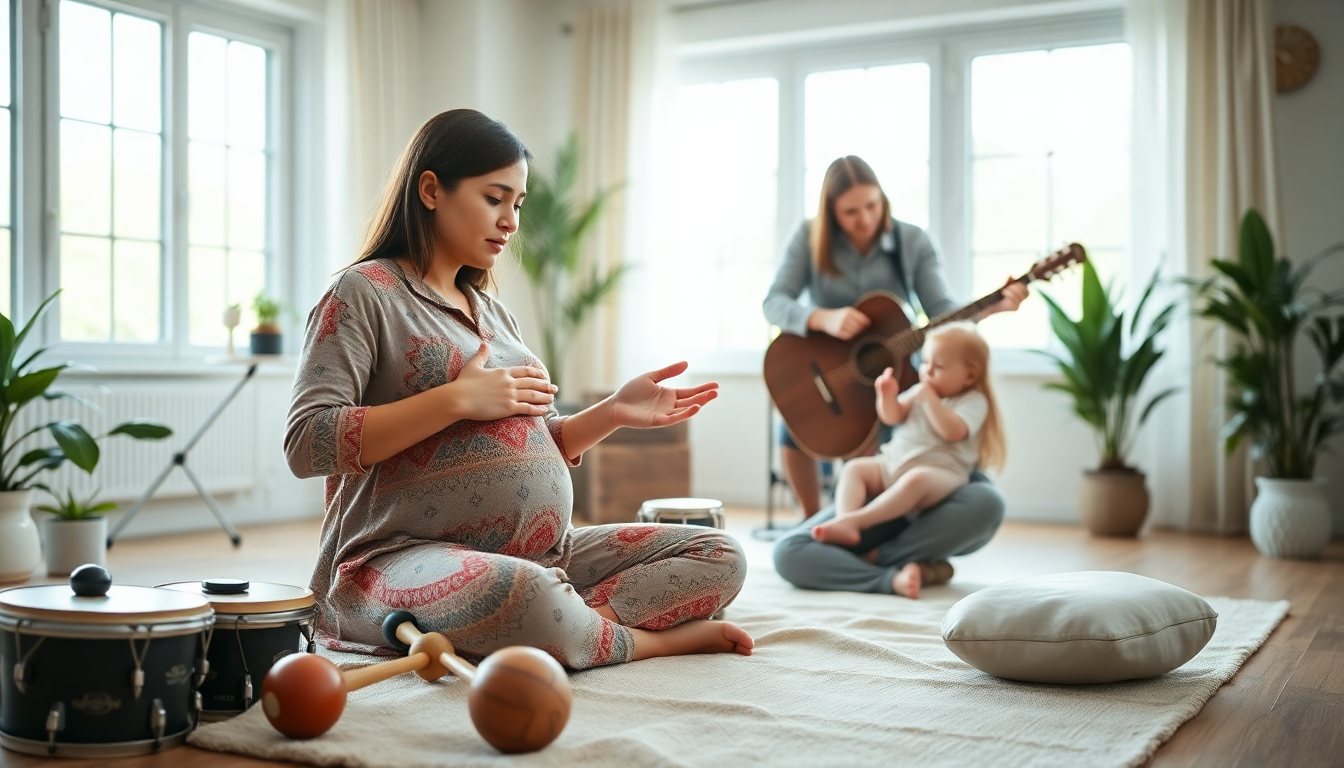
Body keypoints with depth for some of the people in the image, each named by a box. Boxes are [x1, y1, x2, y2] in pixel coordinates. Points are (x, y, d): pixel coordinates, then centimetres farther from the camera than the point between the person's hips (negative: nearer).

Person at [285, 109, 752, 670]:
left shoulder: (491, 311, 21)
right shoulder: (365, 293, -3)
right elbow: (306, 445, -15)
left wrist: (614, 413, 5)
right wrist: (458, 399, -18)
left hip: (540, 553, 8)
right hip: (406, 558, -8)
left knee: (719, 558, -3)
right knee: (521, 592, -41)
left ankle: (570, 626, -21)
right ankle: (651, 639, -14)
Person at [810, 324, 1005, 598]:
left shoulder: (974, 401, -1)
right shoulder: (921, 390, 20)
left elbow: (953, 431, -19)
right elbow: (892, 417, 14)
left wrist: (930, 399, -18)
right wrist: (888, 396, -6)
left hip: (941, 472, -8)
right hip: (893, 464, 8)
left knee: (916, 479, -39)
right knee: (854, 467, -9)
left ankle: (856, 520, -47)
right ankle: (844, 524, -33)